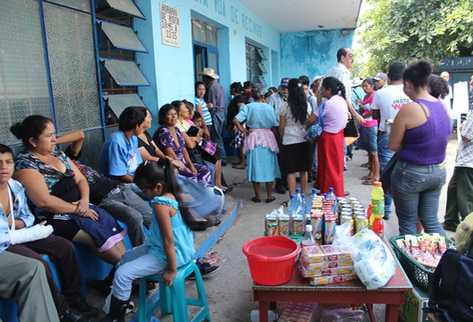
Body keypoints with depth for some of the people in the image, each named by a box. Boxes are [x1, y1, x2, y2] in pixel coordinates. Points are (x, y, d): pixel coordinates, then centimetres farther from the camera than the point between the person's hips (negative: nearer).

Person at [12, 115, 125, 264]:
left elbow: (80, 179, 13)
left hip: (80, 207, 7)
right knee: (101, 236, -23)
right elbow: (44, 201, -18)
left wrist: (84, 200, -7)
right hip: (56, 218, -7)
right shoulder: (25, 163, -10)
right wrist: (76, 209, -13)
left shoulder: (58, 154, 12)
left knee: (112, 226, -13)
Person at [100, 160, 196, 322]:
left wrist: (172, 270, -19)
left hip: (169, 254, -10)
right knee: (127, 257, 21)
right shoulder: (172, 195, 1)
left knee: (122, 274, -9)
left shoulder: (160, 204, -26)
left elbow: (168, 240, -25)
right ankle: (124, 300, 34)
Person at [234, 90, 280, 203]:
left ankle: (257, 196, 13)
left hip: (254, 138, 0)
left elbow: (236, 120, -13)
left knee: (255, 167, 7)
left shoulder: (248, 107, -2)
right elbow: (275, 124, -4)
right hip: (268, 138, 1)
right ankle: (269, 196, 15)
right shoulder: (269, 107, 0)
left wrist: (244, 131, -4)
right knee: (269, 167, 10)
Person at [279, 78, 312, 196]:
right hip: (304, 141, 3)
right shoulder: (307, 105, -1)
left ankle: (292, 197, 7)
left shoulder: (285, 106, -10)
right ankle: (303, 195, 24)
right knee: (304, 170, 13)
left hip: (289, 142, -3)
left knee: (291, 172, 4)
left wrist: (282, 136, 14)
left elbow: (281, 127, -3)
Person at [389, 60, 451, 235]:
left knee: (408, 222, 11)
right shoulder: (442, 106, 3)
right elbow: (438, 139, 15)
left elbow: (393, 146, -13)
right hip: (439, 172, 7)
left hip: (411, 173, -6)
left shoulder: (409, 109, -19)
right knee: (431, 220, 18)